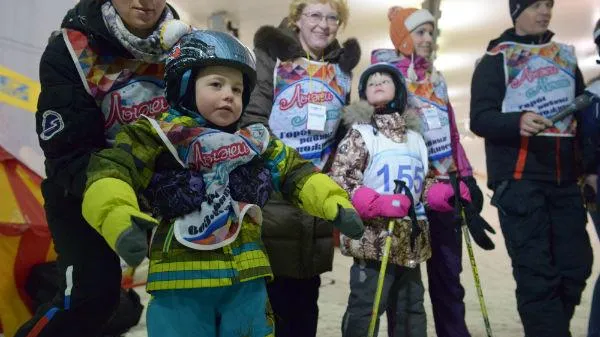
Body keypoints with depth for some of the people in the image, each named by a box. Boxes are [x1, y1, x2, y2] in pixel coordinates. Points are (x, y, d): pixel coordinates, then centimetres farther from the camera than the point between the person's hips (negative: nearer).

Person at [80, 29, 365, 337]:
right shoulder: (158, 136, -2)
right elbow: (110, 173, -14)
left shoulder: (255, 142, 13)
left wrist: (336, 204, -3)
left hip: (246, 279, 5)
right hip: (180, 278, -4)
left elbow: (296, 173, 13)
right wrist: (120, 220, -34)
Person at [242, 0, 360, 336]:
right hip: (273, 192, -4)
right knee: (270, 294, -1)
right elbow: (253, 119, -7)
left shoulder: (342, 67, 15)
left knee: (306, 294, 12)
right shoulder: (272, 55, 0)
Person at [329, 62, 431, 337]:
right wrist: (378, 204, -23)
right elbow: (338, 180, -12)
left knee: (411, 307, 15)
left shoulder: (415, 136, 15)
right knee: (365, 310, -5)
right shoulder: (360, 132, -2)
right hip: (374, 238, -6)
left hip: (411, 240, 6)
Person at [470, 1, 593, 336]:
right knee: (537, 273, -8)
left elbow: (583, 110, 24)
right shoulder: (496, 59, 2)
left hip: (564, 178, 6)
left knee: (576, 266, 3)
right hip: (519, 179, -5)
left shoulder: (566, 56, 19)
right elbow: (480, 118, -8)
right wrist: (518, 121, -27)